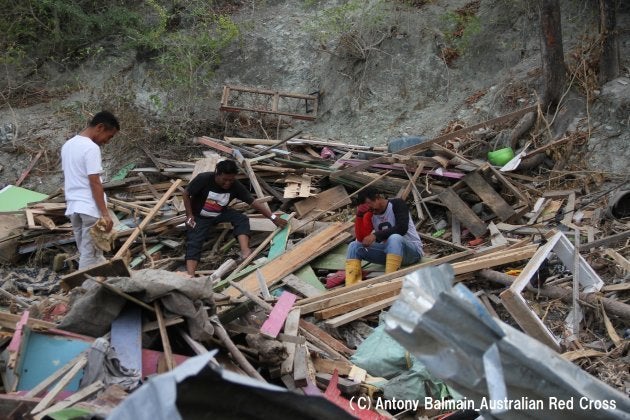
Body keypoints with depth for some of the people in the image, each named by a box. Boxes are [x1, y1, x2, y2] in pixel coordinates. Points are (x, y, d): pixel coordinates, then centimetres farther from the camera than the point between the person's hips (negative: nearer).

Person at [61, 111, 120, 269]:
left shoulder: (67, 145, 12)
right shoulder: (91, 148, -15)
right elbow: (95, 183, -19)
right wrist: (105, 213, -18)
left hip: (73, 207, 9)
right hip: (90, 209, -9)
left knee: (86, 253, 13)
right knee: (91, 256, -4)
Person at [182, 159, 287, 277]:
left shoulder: (235, 186, -18)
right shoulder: (203, 179, -26)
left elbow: (253, 202, -16)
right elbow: (186, 194, -12)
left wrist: (273, 217, -23)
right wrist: (190, 215, -16)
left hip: (220, 214, 3)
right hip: (200, 217, -3)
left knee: (242, 219, -22)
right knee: (194, 243, -24)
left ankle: (245, 253, -41)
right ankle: (190, 277, -41)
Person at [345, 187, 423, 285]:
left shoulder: (397, 204, -10)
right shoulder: (371, 215, 5)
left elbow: (402, 228, -26)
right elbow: (361, 239, -2)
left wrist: (375, 236, -31)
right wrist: (360, 216, -14)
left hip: (412, 250, -6)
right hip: (388, 250, 6)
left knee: (394, 238, -39)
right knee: (354, 246, -8)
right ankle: (351, 286, -27)